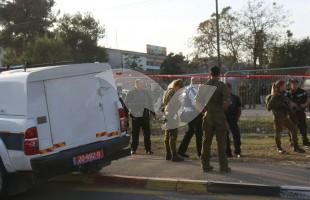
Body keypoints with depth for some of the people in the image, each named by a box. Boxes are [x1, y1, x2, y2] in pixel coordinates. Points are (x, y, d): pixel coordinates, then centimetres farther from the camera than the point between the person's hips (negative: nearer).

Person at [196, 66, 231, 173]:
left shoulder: (204, 86, 2)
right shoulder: (222, 86, -9)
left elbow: (199, 101, 3)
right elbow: (226, 101, -20)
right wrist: (222, 109, -2)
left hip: (208, 116, 3)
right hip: (219, 116, -3)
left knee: (206, 141, 11)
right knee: (221, 142, 3)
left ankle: (205, 165, 15)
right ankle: (223, 166, 4)